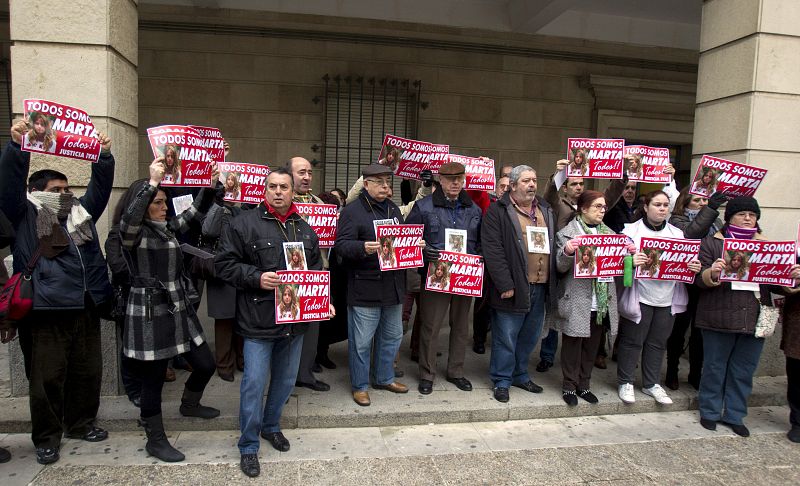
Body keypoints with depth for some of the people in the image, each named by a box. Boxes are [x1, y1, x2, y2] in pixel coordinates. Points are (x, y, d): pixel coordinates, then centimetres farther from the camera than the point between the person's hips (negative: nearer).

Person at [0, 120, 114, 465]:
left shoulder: (81, 214, 16)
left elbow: (101, 187, 11)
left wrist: (103, 155, -2)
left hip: (85, 308, 5)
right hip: (46, 311, -4)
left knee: (88, 372, 13)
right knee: (47, 377, 3)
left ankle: (81, 423, 31)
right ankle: (46, 437, 19)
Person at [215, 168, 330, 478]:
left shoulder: (305, 230, 11)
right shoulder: (244, 224, -5)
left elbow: (316, 270, 18)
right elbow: (224, 263, -7)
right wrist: (257, 278, -19)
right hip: (258, 321, -5)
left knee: (286, 379, 17)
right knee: (254, 382, -1)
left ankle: (271, 425, 41)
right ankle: (248, 446, 17)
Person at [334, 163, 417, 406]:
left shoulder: (394, 209, 16)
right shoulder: (352, 211, -8)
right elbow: (341, 245, -16)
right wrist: (363, 248, -33)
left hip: (393, 285, 7)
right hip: (365, 287, -7)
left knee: (392, 336, 18)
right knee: (361, 341, 3)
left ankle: (384, 378, 36)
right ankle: (359, 386, 20)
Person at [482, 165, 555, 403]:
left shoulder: (546, 210, 14)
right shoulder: (498, 211, -7)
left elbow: (554, 245, 17)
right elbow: (492, 250, -13)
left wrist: (551, 281, 8)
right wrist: (505, 285, -16)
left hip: (540, 286, 6)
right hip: (513, 287, -6)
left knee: (530, 336, 17)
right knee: (506, 337, 3)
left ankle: (520, 374, 34)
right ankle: (501, 380, 19)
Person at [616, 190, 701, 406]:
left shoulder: (677, 233, 12)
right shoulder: (632, 230, -4)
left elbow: (685, 262, 14)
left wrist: (694, 266, -8)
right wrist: (631, 261, -32)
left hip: (667, 298, 5)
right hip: (639, 296, -5)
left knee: (658, 342, 14)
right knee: (632, 341, 4)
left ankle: (651, 384, 28)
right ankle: (625, 382, 18)